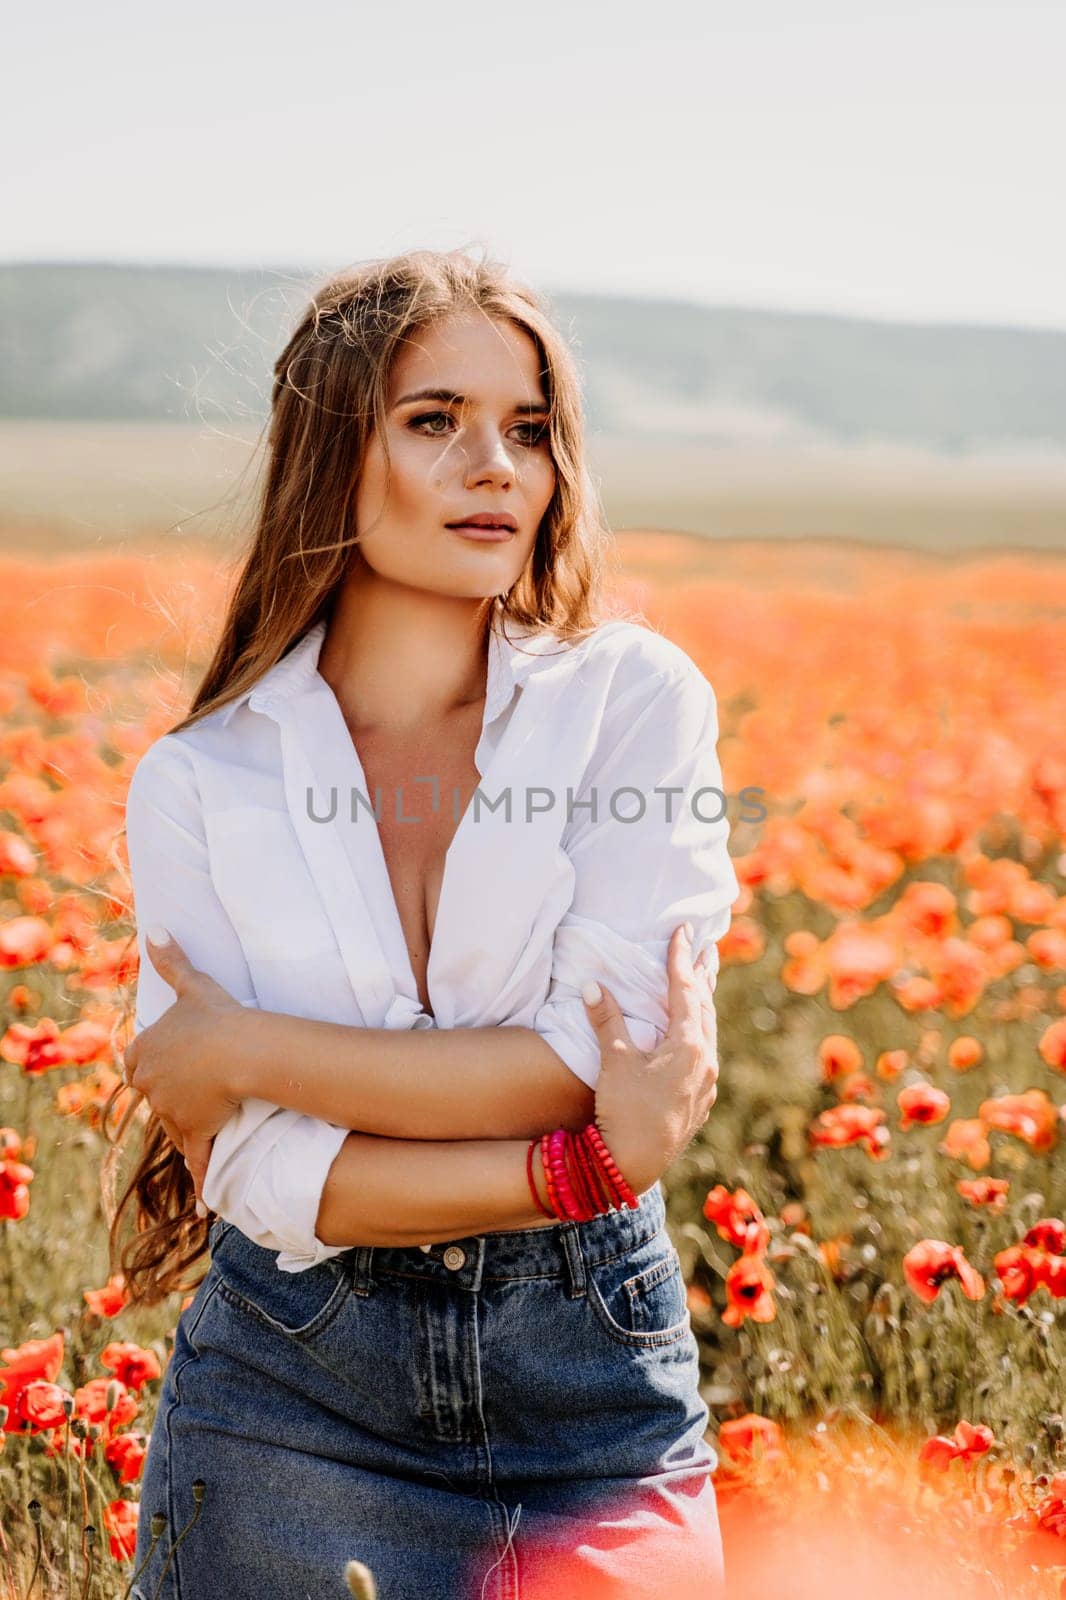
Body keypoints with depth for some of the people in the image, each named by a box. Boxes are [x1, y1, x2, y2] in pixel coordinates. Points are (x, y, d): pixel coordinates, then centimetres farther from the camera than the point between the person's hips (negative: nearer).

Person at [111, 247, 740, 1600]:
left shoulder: (637, 699, -4)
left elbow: (610, 1059, -15)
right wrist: (580, 1166, -19)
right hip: (291, 1394, 1)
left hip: (594, 1385, 0)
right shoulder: (198, 781, -2)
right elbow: (262, 1173, -9)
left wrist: (243, 1047, -13)